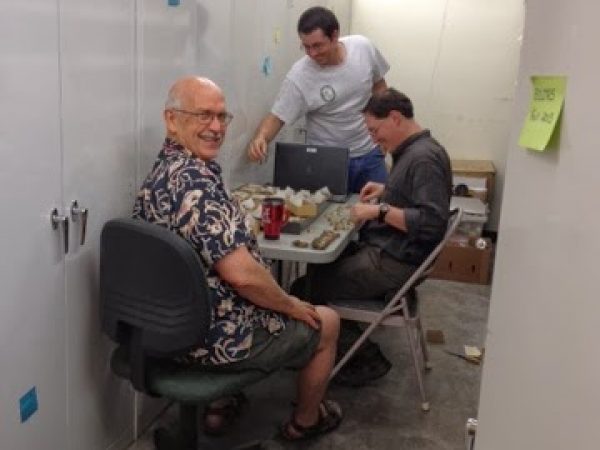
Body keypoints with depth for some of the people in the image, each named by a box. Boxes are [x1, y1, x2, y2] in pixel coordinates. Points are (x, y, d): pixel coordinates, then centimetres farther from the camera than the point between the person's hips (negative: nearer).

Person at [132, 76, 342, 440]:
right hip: (219, 335, -9)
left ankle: (220, 404, 37)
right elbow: (240, 274, -31)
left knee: (277, 308, 37)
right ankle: (306, 419, 37)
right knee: (326, 322, 15)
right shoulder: (196, 180, -28)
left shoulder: (161, 173, 4)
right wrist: (293, 306, -13)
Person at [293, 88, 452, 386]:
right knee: (319, 266, 17)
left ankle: (368, 360, 3)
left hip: (393, 264, -11)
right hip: (384, 249, 11)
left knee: (304, 290, -10)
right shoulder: (413, 151, 12)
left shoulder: (425, 157, -19)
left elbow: (433, 221, -28)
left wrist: (380, 211, -25)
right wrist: (386, 190, 13)